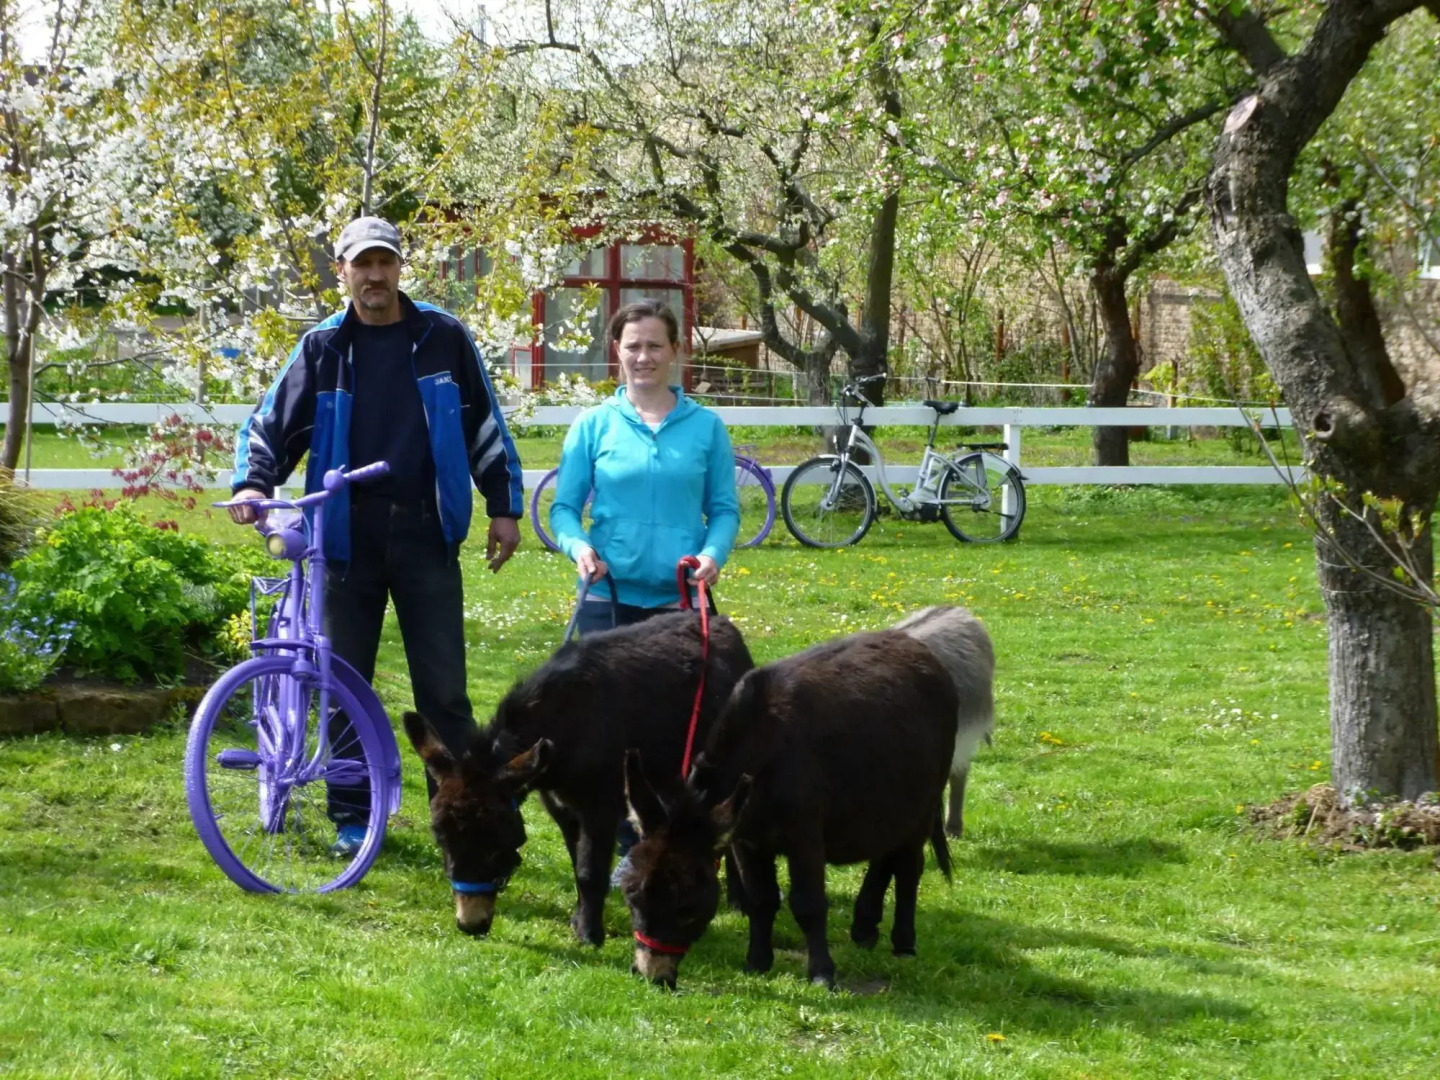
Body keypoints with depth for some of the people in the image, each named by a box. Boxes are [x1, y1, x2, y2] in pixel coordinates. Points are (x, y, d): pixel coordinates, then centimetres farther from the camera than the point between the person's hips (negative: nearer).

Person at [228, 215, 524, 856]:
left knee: (443, 689, -1)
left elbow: (484, 425, 9)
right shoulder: (322, 349, 5)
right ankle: (352, 819, 16)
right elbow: (272, 423, 7)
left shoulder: (443, 339, 4)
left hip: (426, 536, -1)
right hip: (349, 538, 1)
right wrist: (251, 482, -11)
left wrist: (504, 505, 6)